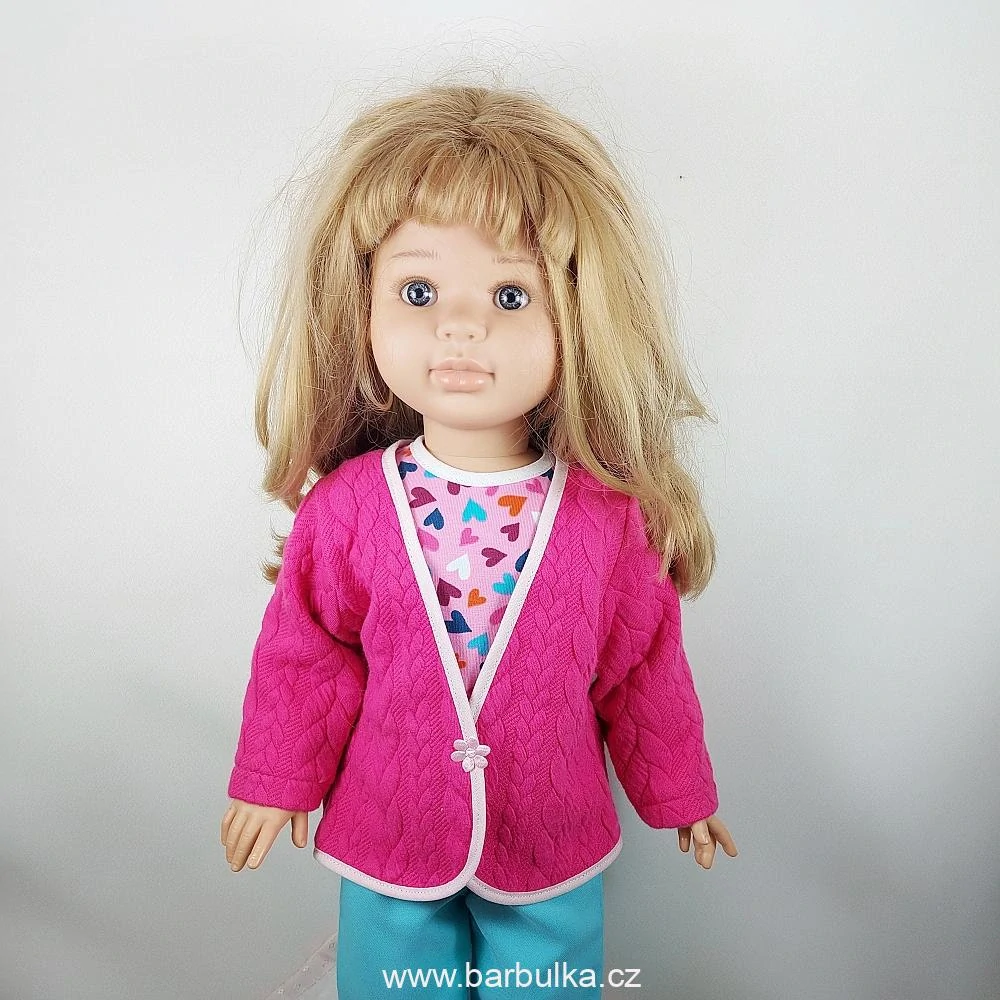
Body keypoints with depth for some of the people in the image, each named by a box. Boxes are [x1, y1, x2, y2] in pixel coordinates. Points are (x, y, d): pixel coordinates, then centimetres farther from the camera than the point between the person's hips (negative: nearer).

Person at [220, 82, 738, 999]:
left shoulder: (609, 514, -18)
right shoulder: (344, 507, -18)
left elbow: (643, 668, -5)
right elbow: (306, 656, -4)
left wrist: (680, 791, 8)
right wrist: (276, 781, 5)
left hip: (553, 847, 0)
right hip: (388, 837, 1)